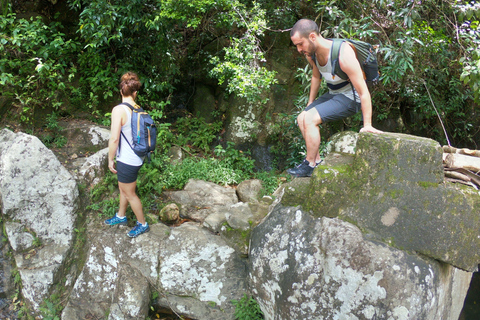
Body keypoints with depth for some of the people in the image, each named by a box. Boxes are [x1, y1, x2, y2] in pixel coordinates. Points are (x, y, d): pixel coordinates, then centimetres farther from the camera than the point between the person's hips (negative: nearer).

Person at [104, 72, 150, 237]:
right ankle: (121, 216, 45)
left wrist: (110, 159, -10)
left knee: (129, 193, 11)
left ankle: (142, 224, 27)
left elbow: (114, 139, -23)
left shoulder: (119, 110, -21)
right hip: (136, 158, 8)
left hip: (126, 161, -8)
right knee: (123, 188, 26)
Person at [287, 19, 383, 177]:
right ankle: (316, 160, 11)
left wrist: (367, 125, -28)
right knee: (301, 118, 5)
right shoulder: (311, 53, -7)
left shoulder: (343, 55, -32)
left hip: (350, 98, -8)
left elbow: (364, 92, -30)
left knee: (310, 119, -22)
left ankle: (310, 165, -9)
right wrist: (310, 104, 21)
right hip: (333, 94, 9)